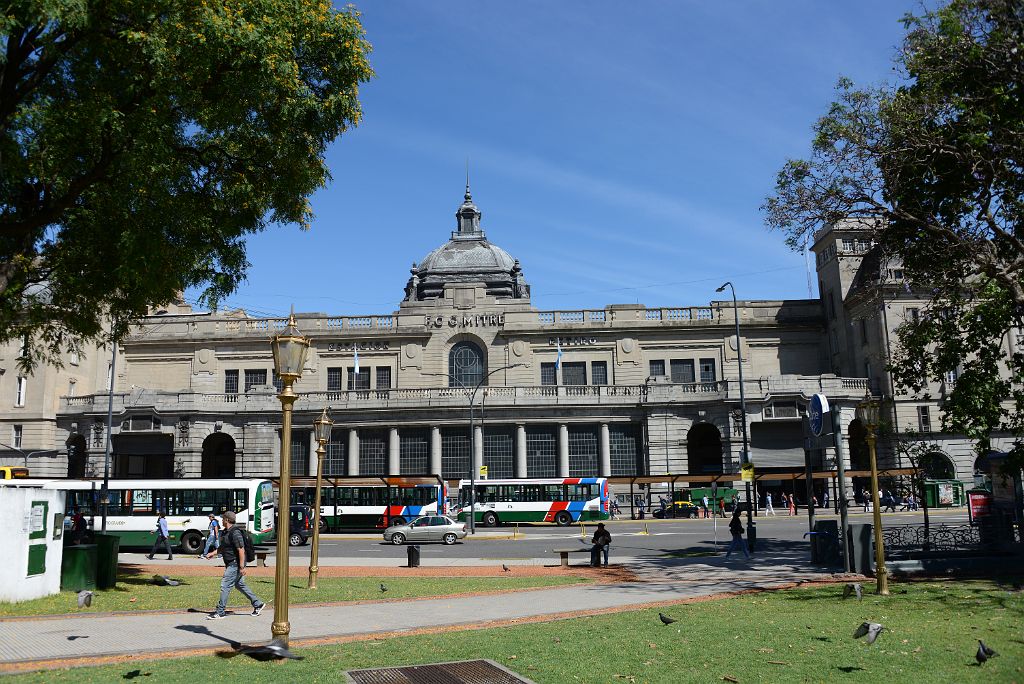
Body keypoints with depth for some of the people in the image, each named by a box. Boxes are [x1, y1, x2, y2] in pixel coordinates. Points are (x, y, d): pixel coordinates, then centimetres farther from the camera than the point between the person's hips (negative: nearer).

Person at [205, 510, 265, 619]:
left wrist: (242, 567, -25)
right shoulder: (225, 532, 12)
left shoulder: (235, 533, -21)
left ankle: (220, 612, -1)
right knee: (240, 585, 16)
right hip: (231, 564, 11)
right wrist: (212, 553, 12)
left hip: (236, 564, -11)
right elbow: (222, 547, 26)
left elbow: (241, 550, -24)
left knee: (225, 585, -7)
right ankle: (257, 604, 24)